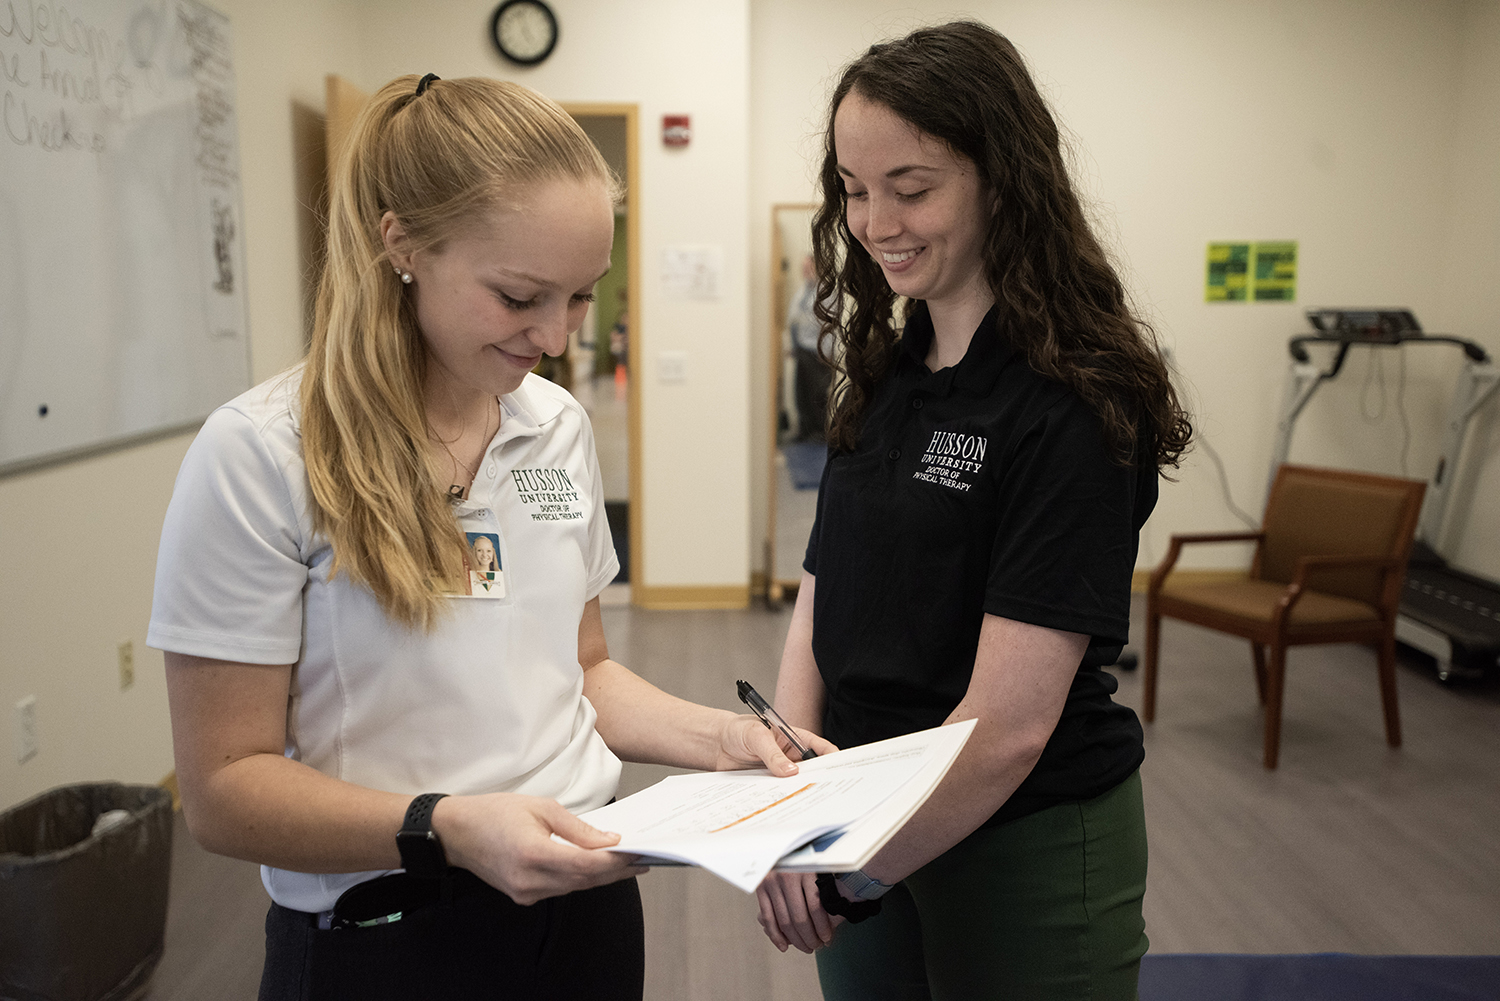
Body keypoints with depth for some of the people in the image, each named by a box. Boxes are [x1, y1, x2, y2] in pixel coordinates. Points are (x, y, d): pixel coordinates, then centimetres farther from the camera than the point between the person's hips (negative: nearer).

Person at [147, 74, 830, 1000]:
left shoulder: (561, 428, 1)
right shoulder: (259, 455, -16)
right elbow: (226, 788, -14)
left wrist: (716, 736, -5)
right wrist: (447, 828, -27)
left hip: (584, 905, 5)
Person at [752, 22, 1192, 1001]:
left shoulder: (1070, 407, -19)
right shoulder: (887, 372, 3)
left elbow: (1011, 721, -23)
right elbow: (820, 592, 1)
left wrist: (850, 874, -17)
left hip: (1028, 848, -6)